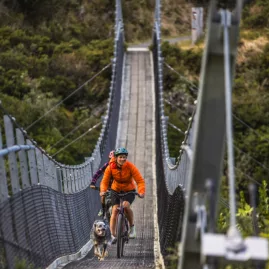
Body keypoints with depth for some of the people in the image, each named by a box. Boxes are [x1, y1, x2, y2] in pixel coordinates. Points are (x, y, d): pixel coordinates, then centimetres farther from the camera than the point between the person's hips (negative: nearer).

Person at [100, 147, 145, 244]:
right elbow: (105, 181, -17)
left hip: (129, 191, -2)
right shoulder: (110, 168, -17)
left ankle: (132, 227, -7)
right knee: (115, 210, -13)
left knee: (126, 205, -29)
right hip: (116, 190, 2)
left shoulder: (130, 166, -21)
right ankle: (113, 236, -7)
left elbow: (140, 180, -23)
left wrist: (141, 192, -40)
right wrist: (103, 191, -37)